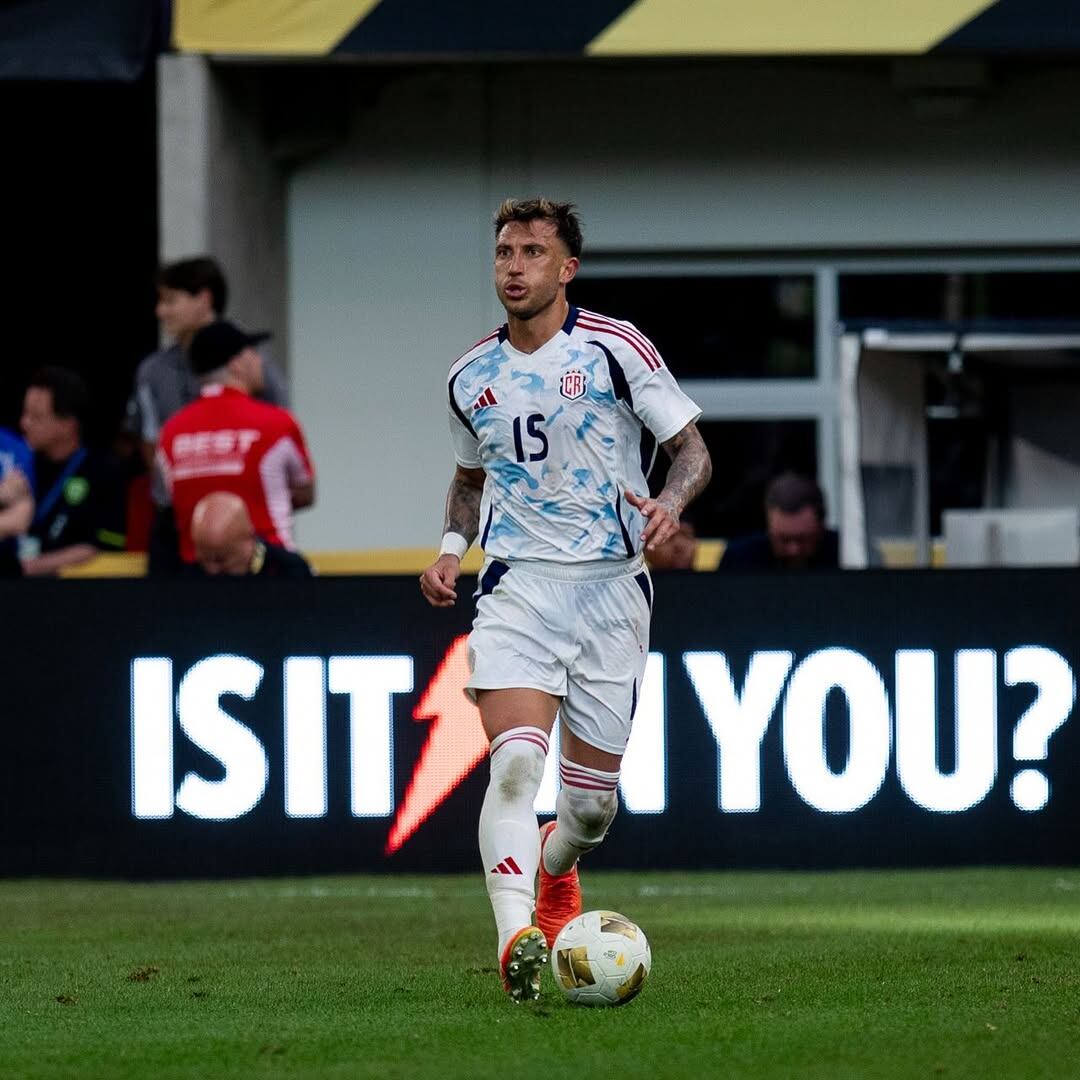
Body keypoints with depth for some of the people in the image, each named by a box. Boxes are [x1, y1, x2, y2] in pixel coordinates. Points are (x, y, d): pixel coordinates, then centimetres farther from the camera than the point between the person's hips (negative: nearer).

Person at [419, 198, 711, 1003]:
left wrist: (669, 503, -23)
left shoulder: (615, 348, -5)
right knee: (516, 761, -22)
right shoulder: (471, 377, 8)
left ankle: (556, 864, 43)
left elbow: (693, 449, -2)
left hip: (612, 586, -1)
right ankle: (515, 937, -31)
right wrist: (451, 547, 8)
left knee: (592, 798, 7)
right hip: (516, 587, 1)